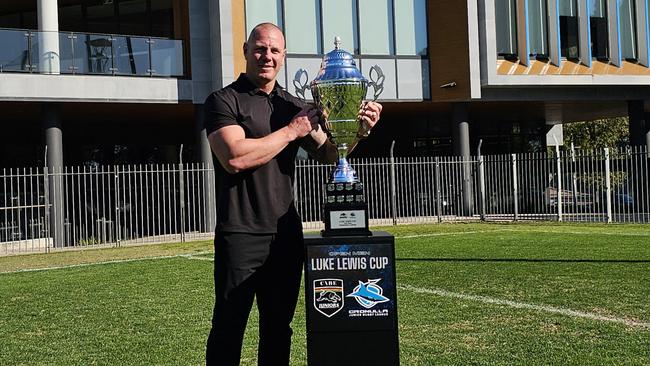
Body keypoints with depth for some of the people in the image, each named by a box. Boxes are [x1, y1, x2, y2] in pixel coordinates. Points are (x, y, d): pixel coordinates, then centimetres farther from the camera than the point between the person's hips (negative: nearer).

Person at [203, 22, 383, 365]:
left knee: (278, 328, 13)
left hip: (286, 234, 5)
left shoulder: (294, 105, 13)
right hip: (240, 235, -5)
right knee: (228, 330, 1)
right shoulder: (224, 101, -4)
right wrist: (290, 131, -12)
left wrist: (358, 129, -6)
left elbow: (329, 154, 13)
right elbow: (235, 157, -19)